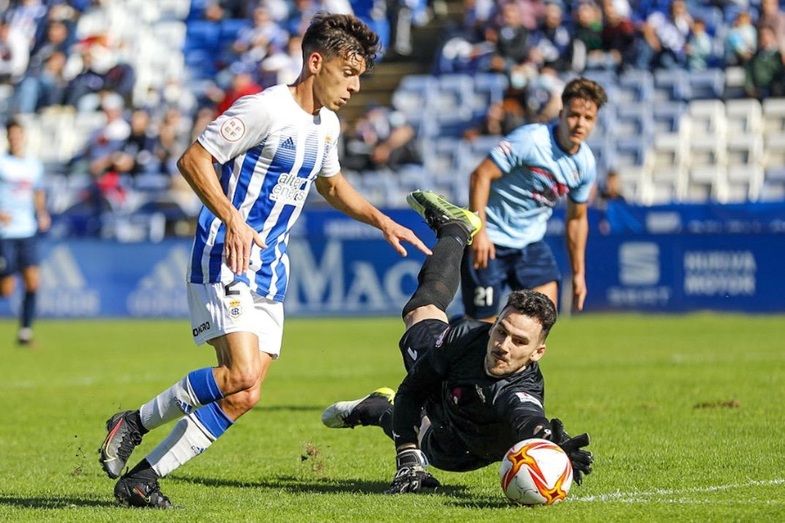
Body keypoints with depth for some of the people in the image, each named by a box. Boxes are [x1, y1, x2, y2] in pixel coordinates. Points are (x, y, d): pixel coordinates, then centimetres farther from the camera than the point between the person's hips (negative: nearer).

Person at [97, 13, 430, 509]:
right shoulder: (266, 109, -14)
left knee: (241, 395, -1)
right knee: (242, 378, -24)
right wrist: (232, 218, -25)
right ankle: (135, 422, -6)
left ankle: (142, 478, 4)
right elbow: (193, 159, -15)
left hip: (270, 273, 9)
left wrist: (381, 220, 22)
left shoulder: (327, 125, 14)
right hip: (226, 262, -9)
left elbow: (331, 183, 34)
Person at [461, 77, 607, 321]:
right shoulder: (530, 140, -20)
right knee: (482, 322, -5)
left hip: (530, 242, 6)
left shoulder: (586, 164, 2)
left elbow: (577, 218, 16)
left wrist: (578, 272, 16)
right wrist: (479, 232, -26)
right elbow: (481, 175, -20)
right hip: (490, 239, -6)